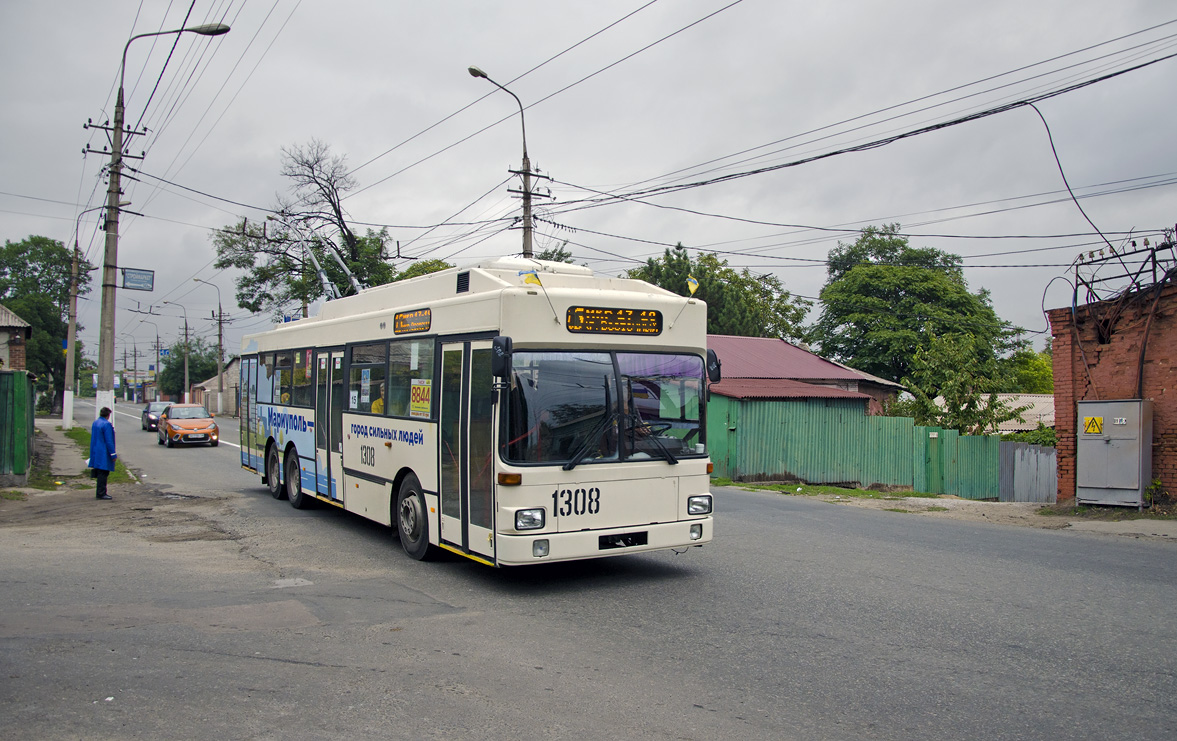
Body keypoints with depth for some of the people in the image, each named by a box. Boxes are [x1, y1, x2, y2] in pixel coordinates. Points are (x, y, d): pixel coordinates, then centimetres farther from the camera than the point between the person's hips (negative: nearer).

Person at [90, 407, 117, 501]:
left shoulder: (95, 423, 10)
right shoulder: (107, 424, -18)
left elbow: (93, 438, 18)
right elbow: (109, 441, -19)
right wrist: (113, 454, -14)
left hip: (96, 453, 9)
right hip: (103, 454, -9)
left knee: (101, 474, 15)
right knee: (103, 473, -4)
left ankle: (100, 493, 20)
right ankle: (101, 493, -2)